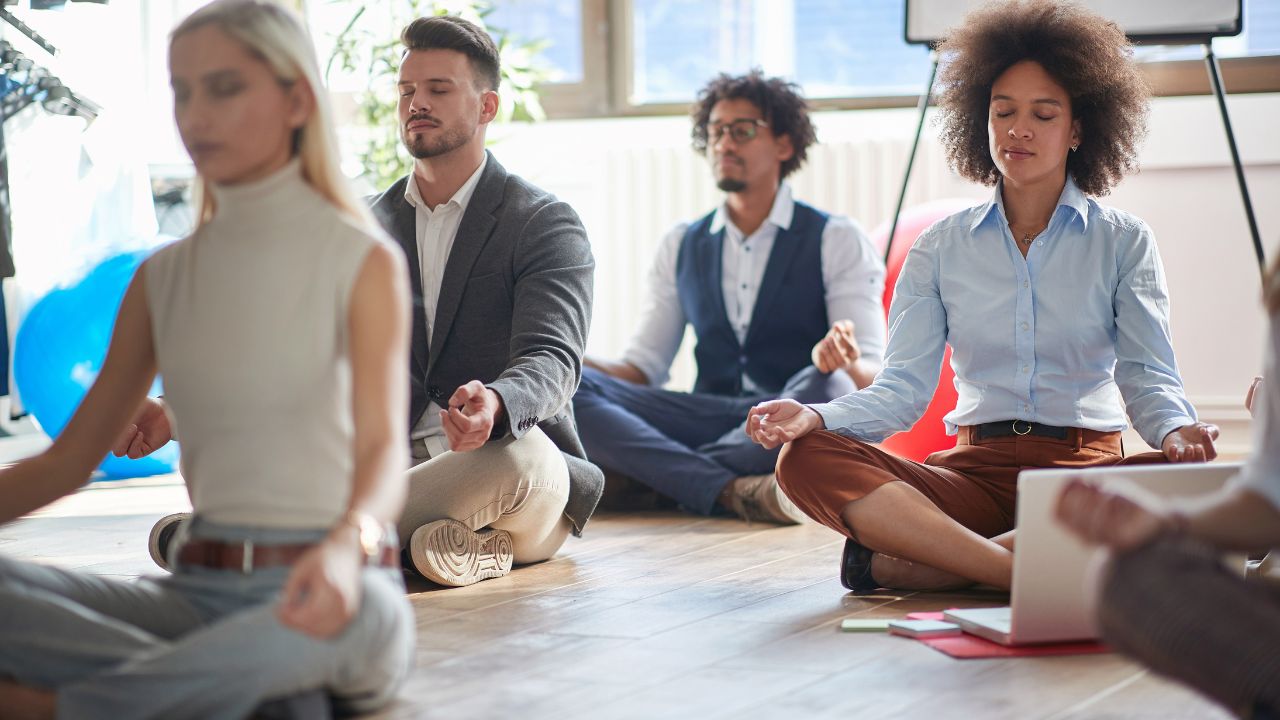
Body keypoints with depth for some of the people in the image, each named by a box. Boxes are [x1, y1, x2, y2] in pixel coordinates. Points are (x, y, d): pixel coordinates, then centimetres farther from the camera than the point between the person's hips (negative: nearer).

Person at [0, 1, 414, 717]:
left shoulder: (363, 262, -2)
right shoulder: (163, 279, 13)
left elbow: (384, 448, -16)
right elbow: (68, 461, 12)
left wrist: (348, 545, -39)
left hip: (320, 583, -3)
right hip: (197, 595, 4)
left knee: (357, 609, -42)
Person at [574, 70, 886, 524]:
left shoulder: (837, 241, 5)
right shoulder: (681, 247, 17)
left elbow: (872, 376, -5)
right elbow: (643, 367, 13)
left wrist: (844, 362, -30)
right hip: (708, 416, 3)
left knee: (826, 385, -38)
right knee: (570, 388, -21)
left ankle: (660, 476, -27)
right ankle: (732, 490, -36)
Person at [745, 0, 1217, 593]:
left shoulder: (1123, 241, 10)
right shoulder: (941, 248, 13)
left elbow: (1148, 375, 0)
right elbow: (903, 386, 5)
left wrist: (1177, 430, -24)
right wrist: (815, 416, -16)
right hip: (975, 470, 1)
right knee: (806, 460, -25)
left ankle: (901, 562, -36)